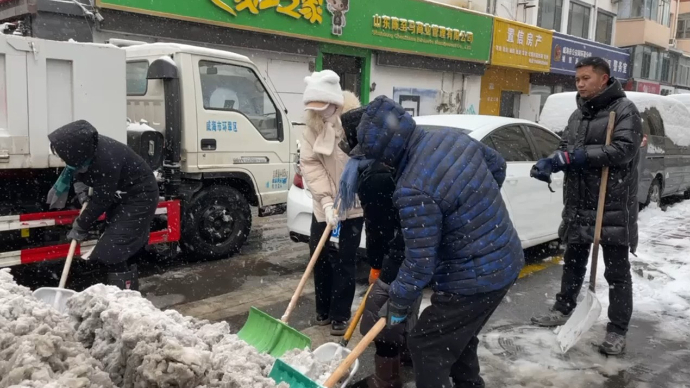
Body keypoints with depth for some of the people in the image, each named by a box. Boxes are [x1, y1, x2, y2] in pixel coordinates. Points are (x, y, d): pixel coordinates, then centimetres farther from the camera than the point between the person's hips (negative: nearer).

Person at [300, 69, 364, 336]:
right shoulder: (312, 125, -2)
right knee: (320, 257, 10)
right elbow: (309, 163, -8)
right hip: (323, 205, 5)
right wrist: (326, 200, -19)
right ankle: (323, 310, 28)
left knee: (344, 261, 1)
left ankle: (340, 315, 16)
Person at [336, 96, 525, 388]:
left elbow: (420, 264, -22)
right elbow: (497, 164, 15)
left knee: (425, 347, 7)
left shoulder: (414, 191, -29)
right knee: (459, 337, 27)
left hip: (474, 278, -9)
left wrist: (397, 304, -5)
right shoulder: (452, 137, -3)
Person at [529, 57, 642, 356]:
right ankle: (563, 310, 35)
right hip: (578, 203, 7)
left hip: (613, 206, -7)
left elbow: (623, 149, -20)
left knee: (617, 271, 4)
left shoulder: (624, 109, -8)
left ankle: (617, 331, 13)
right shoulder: (578, 114, 15)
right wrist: (550, 163, -8)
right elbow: (566, 149, 13)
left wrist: (581, 155, -22)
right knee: (573, 261, 20)